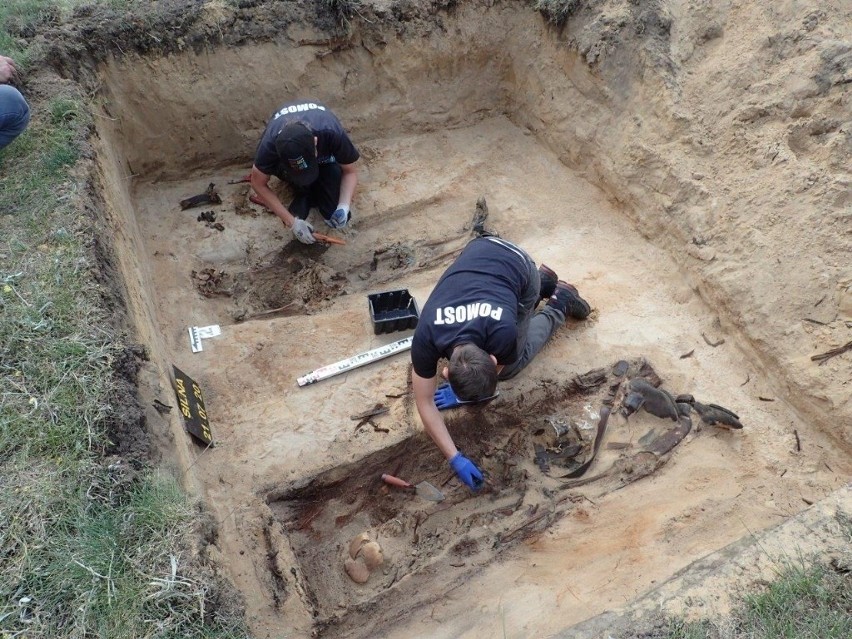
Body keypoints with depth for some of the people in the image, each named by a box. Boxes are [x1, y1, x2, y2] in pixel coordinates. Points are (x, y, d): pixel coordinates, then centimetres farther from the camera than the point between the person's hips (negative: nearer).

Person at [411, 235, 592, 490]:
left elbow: (501, 371, -14)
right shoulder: (425, 341, -32)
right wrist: (455, 458, -22)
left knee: (509, 367, 1)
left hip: (517, 264, -3)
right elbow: (425, 403, -20)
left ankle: (559, 305, 17)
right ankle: (543, 284, 25)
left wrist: (461, 392, -1)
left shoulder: (503, 333, -39)